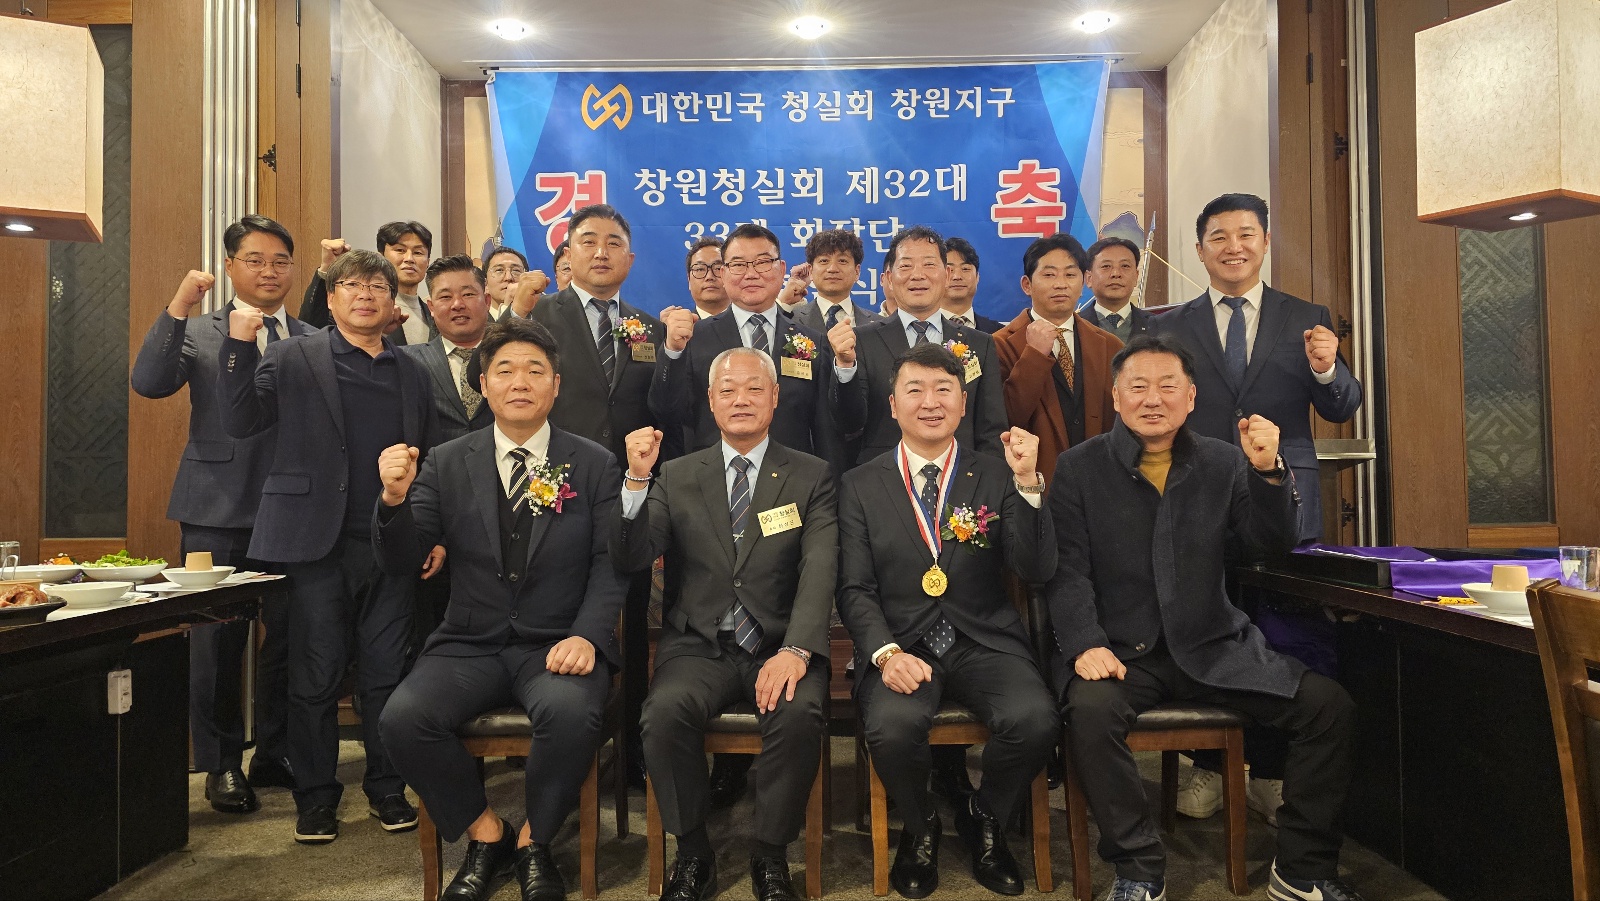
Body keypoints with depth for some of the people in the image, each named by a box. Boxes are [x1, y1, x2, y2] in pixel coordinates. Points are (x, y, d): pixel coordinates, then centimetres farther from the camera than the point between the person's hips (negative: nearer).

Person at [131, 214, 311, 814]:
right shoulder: (197, 331, 6)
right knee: (217, 641, 6)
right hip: (218, 511, -2)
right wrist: (178, 307, -18)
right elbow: (147, 383, -12)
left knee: (291, 638, 8)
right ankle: (222, 764, 20)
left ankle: (277, 754, 24)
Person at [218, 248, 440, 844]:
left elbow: (430, 459, 14)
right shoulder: (293, 358, 5)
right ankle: (316, 797, 20)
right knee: (316, 677, 6)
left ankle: (387, 789, 22)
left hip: (389, 546, 2)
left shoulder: (411, 374, 13)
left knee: (386, 674, 8)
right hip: (318, 543, -2)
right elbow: (241, 422, -6)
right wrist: (239, 345, -16)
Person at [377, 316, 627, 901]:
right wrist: (395, 498, -17)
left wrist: (587, 636, -19)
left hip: (557, 647, -2)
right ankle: (485, 834, 3)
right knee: (402, 718, -24)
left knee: (571, 714, -33)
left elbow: (611, 563, -2)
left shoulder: (595, 466, 3)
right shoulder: (447, 464, 8)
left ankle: (534, 842, -2)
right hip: (470, 645, 3)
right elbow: (400, 562, 3)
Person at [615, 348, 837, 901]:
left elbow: (820, 571, -7)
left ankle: (771, 857, -8)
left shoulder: (811, 477, 6)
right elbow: (632, 559, 1)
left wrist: (795, 652, -23)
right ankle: (693, 855, -7)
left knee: (799, 712, -31)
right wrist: (636, 481, -14)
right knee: (665, 711, -29)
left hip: (780, 646, -1)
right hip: (699, 646, 1)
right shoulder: (677, 477, 11)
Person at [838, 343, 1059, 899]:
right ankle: (920, 828, 5)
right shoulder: (861, 487, 6)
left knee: (1034, 721, -27)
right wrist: (886, 652, -17)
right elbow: (855, 589, 1)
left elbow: (1036, 572, -4)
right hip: (901, 644, -1)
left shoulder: (996, 479, 7)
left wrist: (1027, 483, -16)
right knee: (893, 726, -31)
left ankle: (983, 819, 7)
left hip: (985, 641, 1)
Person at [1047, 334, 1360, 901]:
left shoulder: (1224, 463, 9)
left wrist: (1268, 470, -16)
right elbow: (1068, 572, -5)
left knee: (1330, 706, -14)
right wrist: (1086, 644, -21)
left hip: (1214, 647, 3)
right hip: (1120, 650, -3)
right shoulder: (1079, 468, 2)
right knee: (1091, 708, -34)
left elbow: (1274, 544, 0)